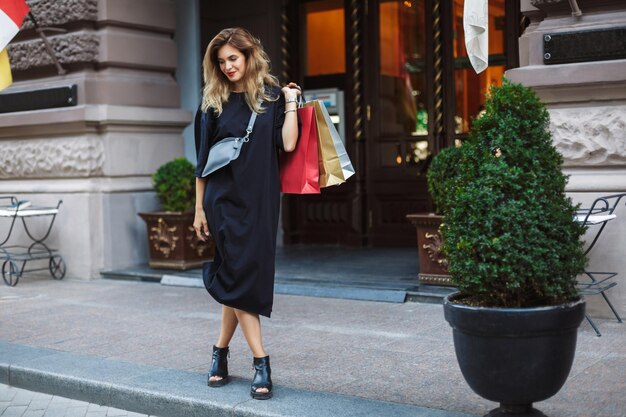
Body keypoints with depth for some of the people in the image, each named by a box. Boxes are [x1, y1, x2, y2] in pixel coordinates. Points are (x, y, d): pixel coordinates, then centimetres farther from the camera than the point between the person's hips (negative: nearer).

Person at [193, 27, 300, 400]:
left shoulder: (272, 96, 4)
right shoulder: (214, 103, 7)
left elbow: (288, 144, -9)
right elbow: (202, 159, 7)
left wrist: (291, 103, -5)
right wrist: (199, 208, 4)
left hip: (260, 200, 0)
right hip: (223, 199, 0)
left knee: (246, 275, 2)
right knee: (237, 274, -5)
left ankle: (221, 351, 20)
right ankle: (261, 362, -2)